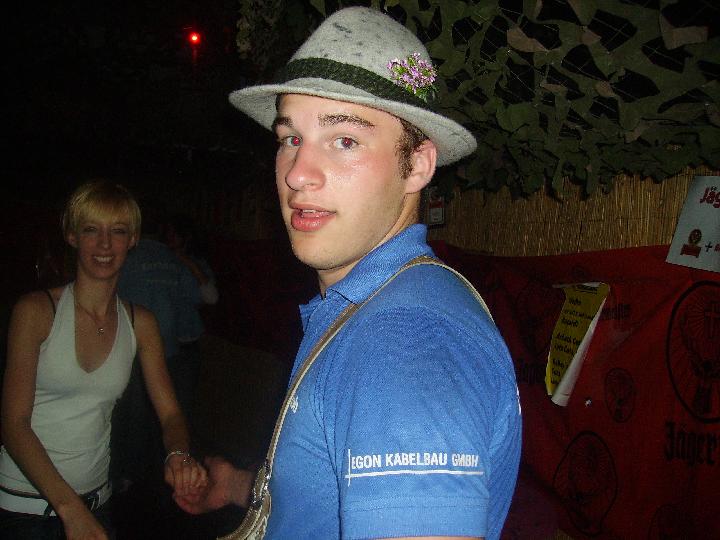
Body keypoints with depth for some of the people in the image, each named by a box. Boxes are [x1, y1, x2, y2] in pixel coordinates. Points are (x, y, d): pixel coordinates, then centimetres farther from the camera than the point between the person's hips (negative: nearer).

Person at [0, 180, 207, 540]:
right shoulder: (36, 311, -11)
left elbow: (170, 414, -1)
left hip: (95, 501, 4)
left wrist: (179, 456, -24)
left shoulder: (140, 323, 1)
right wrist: (70, 509, -25)